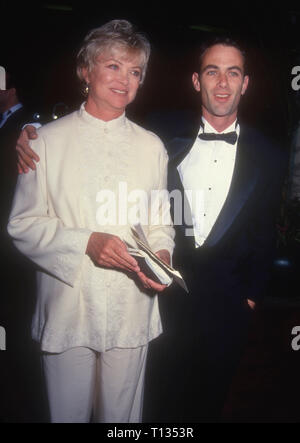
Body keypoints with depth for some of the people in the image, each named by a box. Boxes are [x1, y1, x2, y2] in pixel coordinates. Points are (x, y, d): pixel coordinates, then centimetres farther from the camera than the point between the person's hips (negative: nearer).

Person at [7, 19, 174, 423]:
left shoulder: (151, 146, 8)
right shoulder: (47, 140, 0)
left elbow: (161, 221, 10)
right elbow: (23, 225, -3)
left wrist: (161, 254, -12)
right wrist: (86, 242, -18)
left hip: (132, 310, 2)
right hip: (67, 306, -1)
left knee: (122, 415, 15)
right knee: (68, 413, 13)